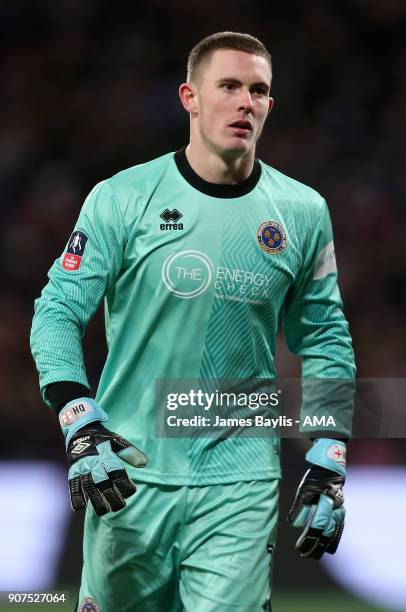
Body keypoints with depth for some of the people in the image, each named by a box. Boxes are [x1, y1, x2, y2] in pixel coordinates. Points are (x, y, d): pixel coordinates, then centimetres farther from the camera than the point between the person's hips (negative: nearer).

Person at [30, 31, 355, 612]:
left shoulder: (302, 212, 5)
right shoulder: (122, 198, -2)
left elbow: (325, 341, 13)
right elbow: (58, 313, -2)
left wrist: (328, 466, 6)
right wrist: (82, 430, -15)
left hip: (239, 482, 1)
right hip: (129, 472, -1)